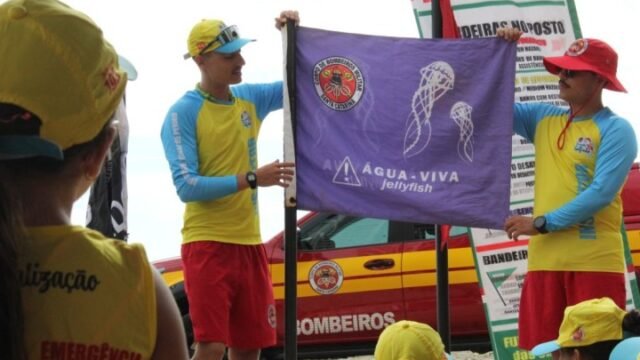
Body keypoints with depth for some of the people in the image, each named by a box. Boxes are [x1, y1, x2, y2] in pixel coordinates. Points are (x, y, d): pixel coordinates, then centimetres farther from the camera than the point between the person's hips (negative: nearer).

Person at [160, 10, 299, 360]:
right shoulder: (183, 113, -9)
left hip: (249, 242, 6)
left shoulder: (250, 98, 9)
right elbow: (186, 186, -17)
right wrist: (251, 178, -25)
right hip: (207, 242, -6)